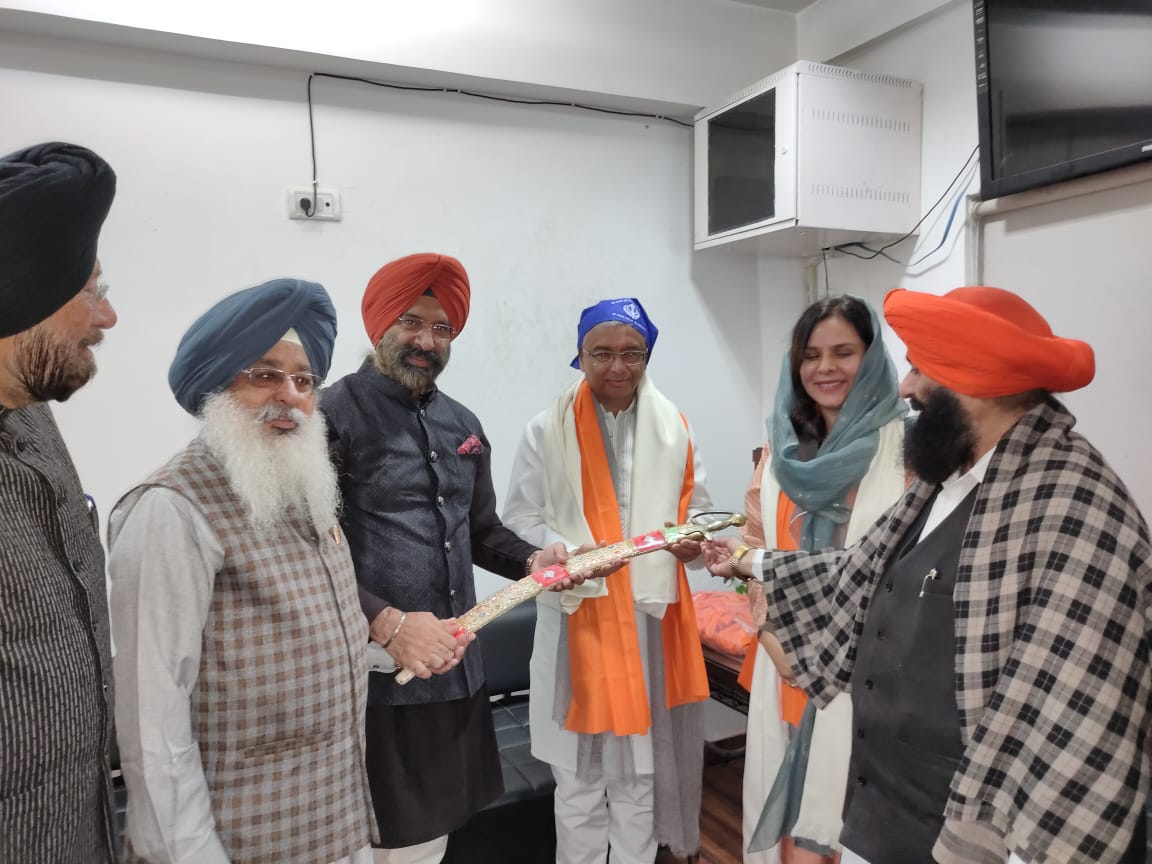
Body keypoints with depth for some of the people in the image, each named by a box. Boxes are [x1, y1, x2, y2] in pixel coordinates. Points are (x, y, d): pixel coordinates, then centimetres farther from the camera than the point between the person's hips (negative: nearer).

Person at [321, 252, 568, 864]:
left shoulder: (462, 426, 11)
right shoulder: (334, 417, -11)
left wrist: (531, 560, -1)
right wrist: (387, 624, -24)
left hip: (456, 671, 7)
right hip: (374, 677, -6)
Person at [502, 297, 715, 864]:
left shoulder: (673, 426, 3)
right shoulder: (547, 429, -5)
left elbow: (695, 507, 12)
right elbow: (519, 520, -3)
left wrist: (691, 539, -10)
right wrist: (566, 555, -20)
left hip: (651, 611, 2)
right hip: (577, 613, -2)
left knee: (642, 760, 16)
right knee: (580, 765, 11)